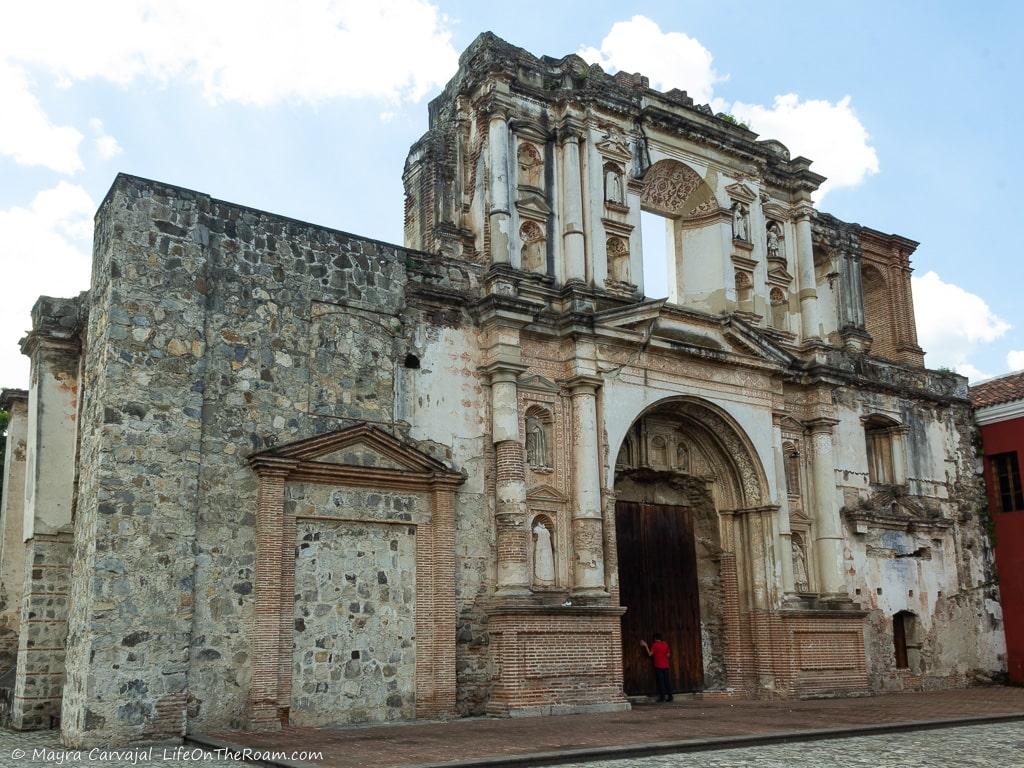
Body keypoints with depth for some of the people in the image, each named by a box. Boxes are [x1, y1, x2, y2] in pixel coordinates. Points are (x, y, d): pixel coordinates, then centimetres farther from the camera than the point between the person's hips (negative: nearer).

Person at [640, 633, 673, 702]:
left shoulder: (655, 645, -7)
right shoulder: (665, 644, 7)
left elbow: (650, 654, -9)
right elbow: (668, 654, 11)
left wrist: (645, 646, -4)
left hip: (658, 666, -4)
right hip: (666, 665, 4)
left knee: (660, 682, -1)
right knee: (667, 681, 6)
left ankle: (662, 697, -3)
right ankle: (669, 696, 5)